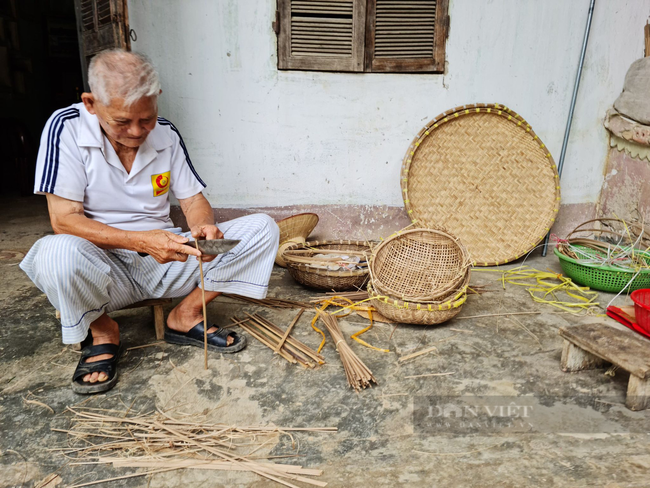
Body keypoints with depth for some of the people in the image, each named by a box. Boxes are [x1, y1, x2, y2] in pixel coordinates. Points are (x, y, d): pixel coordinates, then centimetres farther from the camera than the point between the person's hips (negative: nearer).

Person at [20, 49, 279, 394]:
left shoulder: (166, 134, 1)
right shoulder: (66, 129, -11)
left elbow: (193, 199, 5)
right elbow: (63, 219, -16)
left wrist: (203, 227, -20)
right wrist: (140, 240, -30)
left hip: (166, 258, 4)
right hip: (103, 268, -3)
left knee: (262, 229, -9)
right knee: (58, 252, -39)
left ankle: (186, 314, -1)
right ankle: (101, 330, -6)